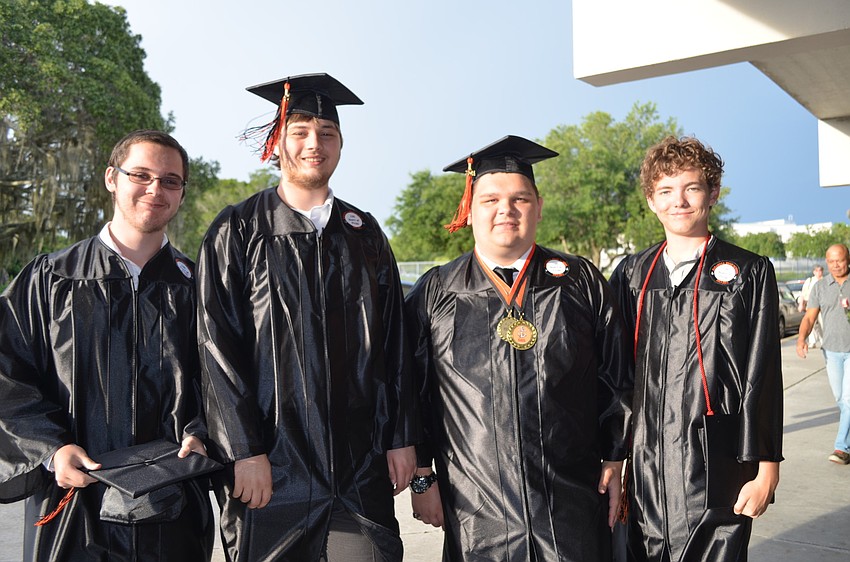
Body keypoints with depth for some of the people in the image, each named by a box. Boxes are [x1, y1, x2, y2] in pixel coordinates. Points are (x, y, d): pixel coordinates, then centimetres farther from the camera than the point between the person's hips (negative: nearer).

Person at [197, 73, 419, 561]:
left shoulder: (365, 234, 9)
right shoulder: (238, 232, 0)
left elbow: (395, 343, 8)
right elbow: (219, 350, -6)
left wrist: (402, 437, 3)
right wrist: (244, 451, -12)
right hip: (270, 467, -2)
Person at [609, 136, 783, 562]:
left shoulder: (749, 273, 0)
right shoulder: (631, 274, 8)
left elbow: (762, 379, -2)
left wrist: (765, 470, -5)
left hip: (714, 476, -2)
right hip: (642, 471, 3)